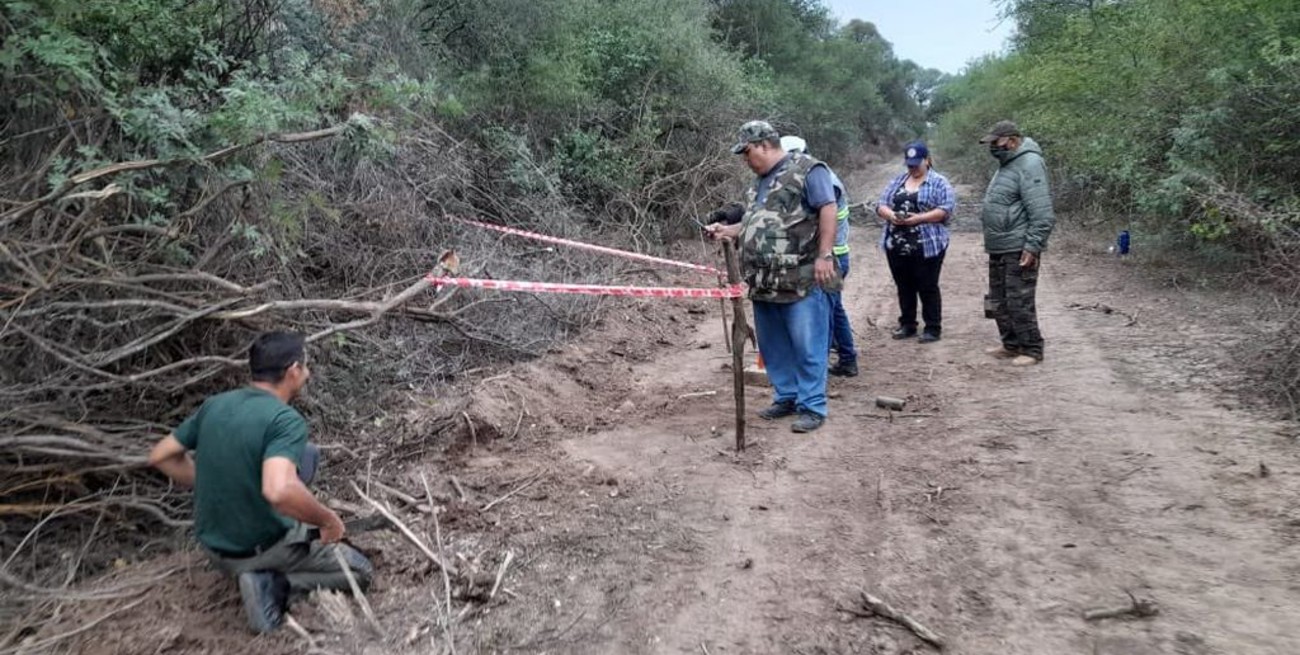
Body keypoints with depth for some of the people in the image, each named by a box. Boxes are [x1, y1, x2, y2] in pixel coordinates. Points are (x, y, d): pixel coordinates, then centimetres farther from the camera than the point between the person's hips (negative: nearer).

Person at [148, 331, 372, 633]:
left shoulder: (214, 404, -4)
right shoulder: (286, 419, -26)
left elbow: (160, 456, 5)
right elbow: (279, 491, -41)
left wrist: (214, 486, 13)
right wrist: (328, 520, -24)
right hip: (264, 547, -7)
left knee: (307, 453, 20)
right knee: (360, 571, 13)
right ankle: (272, 583, -5)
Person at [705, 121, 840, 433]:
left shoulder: (807, 170, -5)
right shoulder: (760, 183, 21)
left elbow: (828, 210, -13)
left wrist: (824, 255, -20)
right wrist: (727, 230, 15)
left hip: (802, 282, -9)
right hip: (764, 283, 9)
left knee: (807, 348, -3)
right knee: (773, 347, 14)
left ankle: (812, 407, 4)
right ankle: (786, 397, 26)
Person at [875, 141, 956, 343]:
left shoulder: (939, 183, -1)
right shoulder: (897, 181, 13)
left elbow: (946, 209, -10)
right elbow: (881, 204, 9)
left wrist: (919, 218, -20)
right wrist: (890, 215, -13)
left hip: (927, 246, -5)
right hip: (897, 245, 5)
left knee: (928, 288, 1)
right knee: (904, 287, 12)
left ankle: (933, 328, 9)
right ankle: (907, 324, 23)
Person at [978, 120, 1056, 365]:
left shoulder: (1029, 164, -16)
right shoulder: (1008, 164, 16)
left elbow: (1042, 213, -21)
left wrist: (1033, 247, -23)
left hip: (1018, 250, -10)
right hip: (999, 248, 10)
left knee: (1019, 302, -5)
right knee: (998, 300, 15)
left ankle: (1032, 350, 6)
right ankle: (1011, 344, 26)